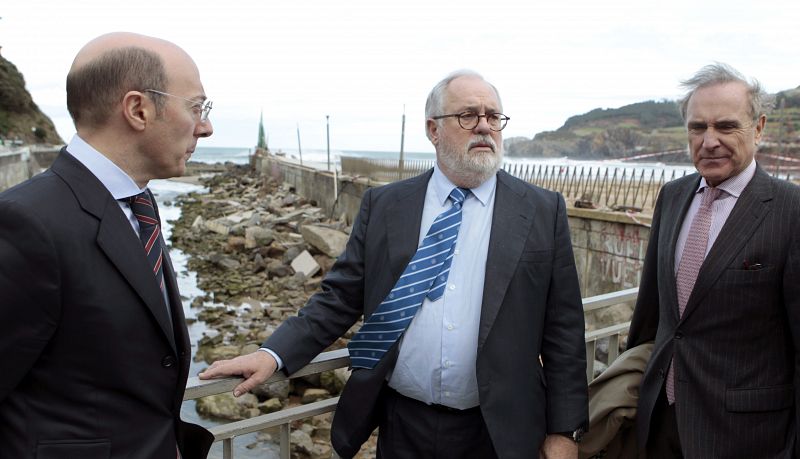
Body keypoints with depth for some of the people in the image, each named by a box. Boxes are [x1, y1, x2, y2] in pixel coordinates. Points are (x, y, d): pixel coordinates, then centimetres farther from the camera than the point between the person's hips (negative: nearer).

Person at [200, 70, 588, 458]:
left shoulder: (543, 211, -4)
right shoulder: (383, 205, -1)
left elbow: (563, 328, -3)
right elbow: (340, 296, 1)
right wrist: (274, 354, -12)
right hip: (402, 424, 1)